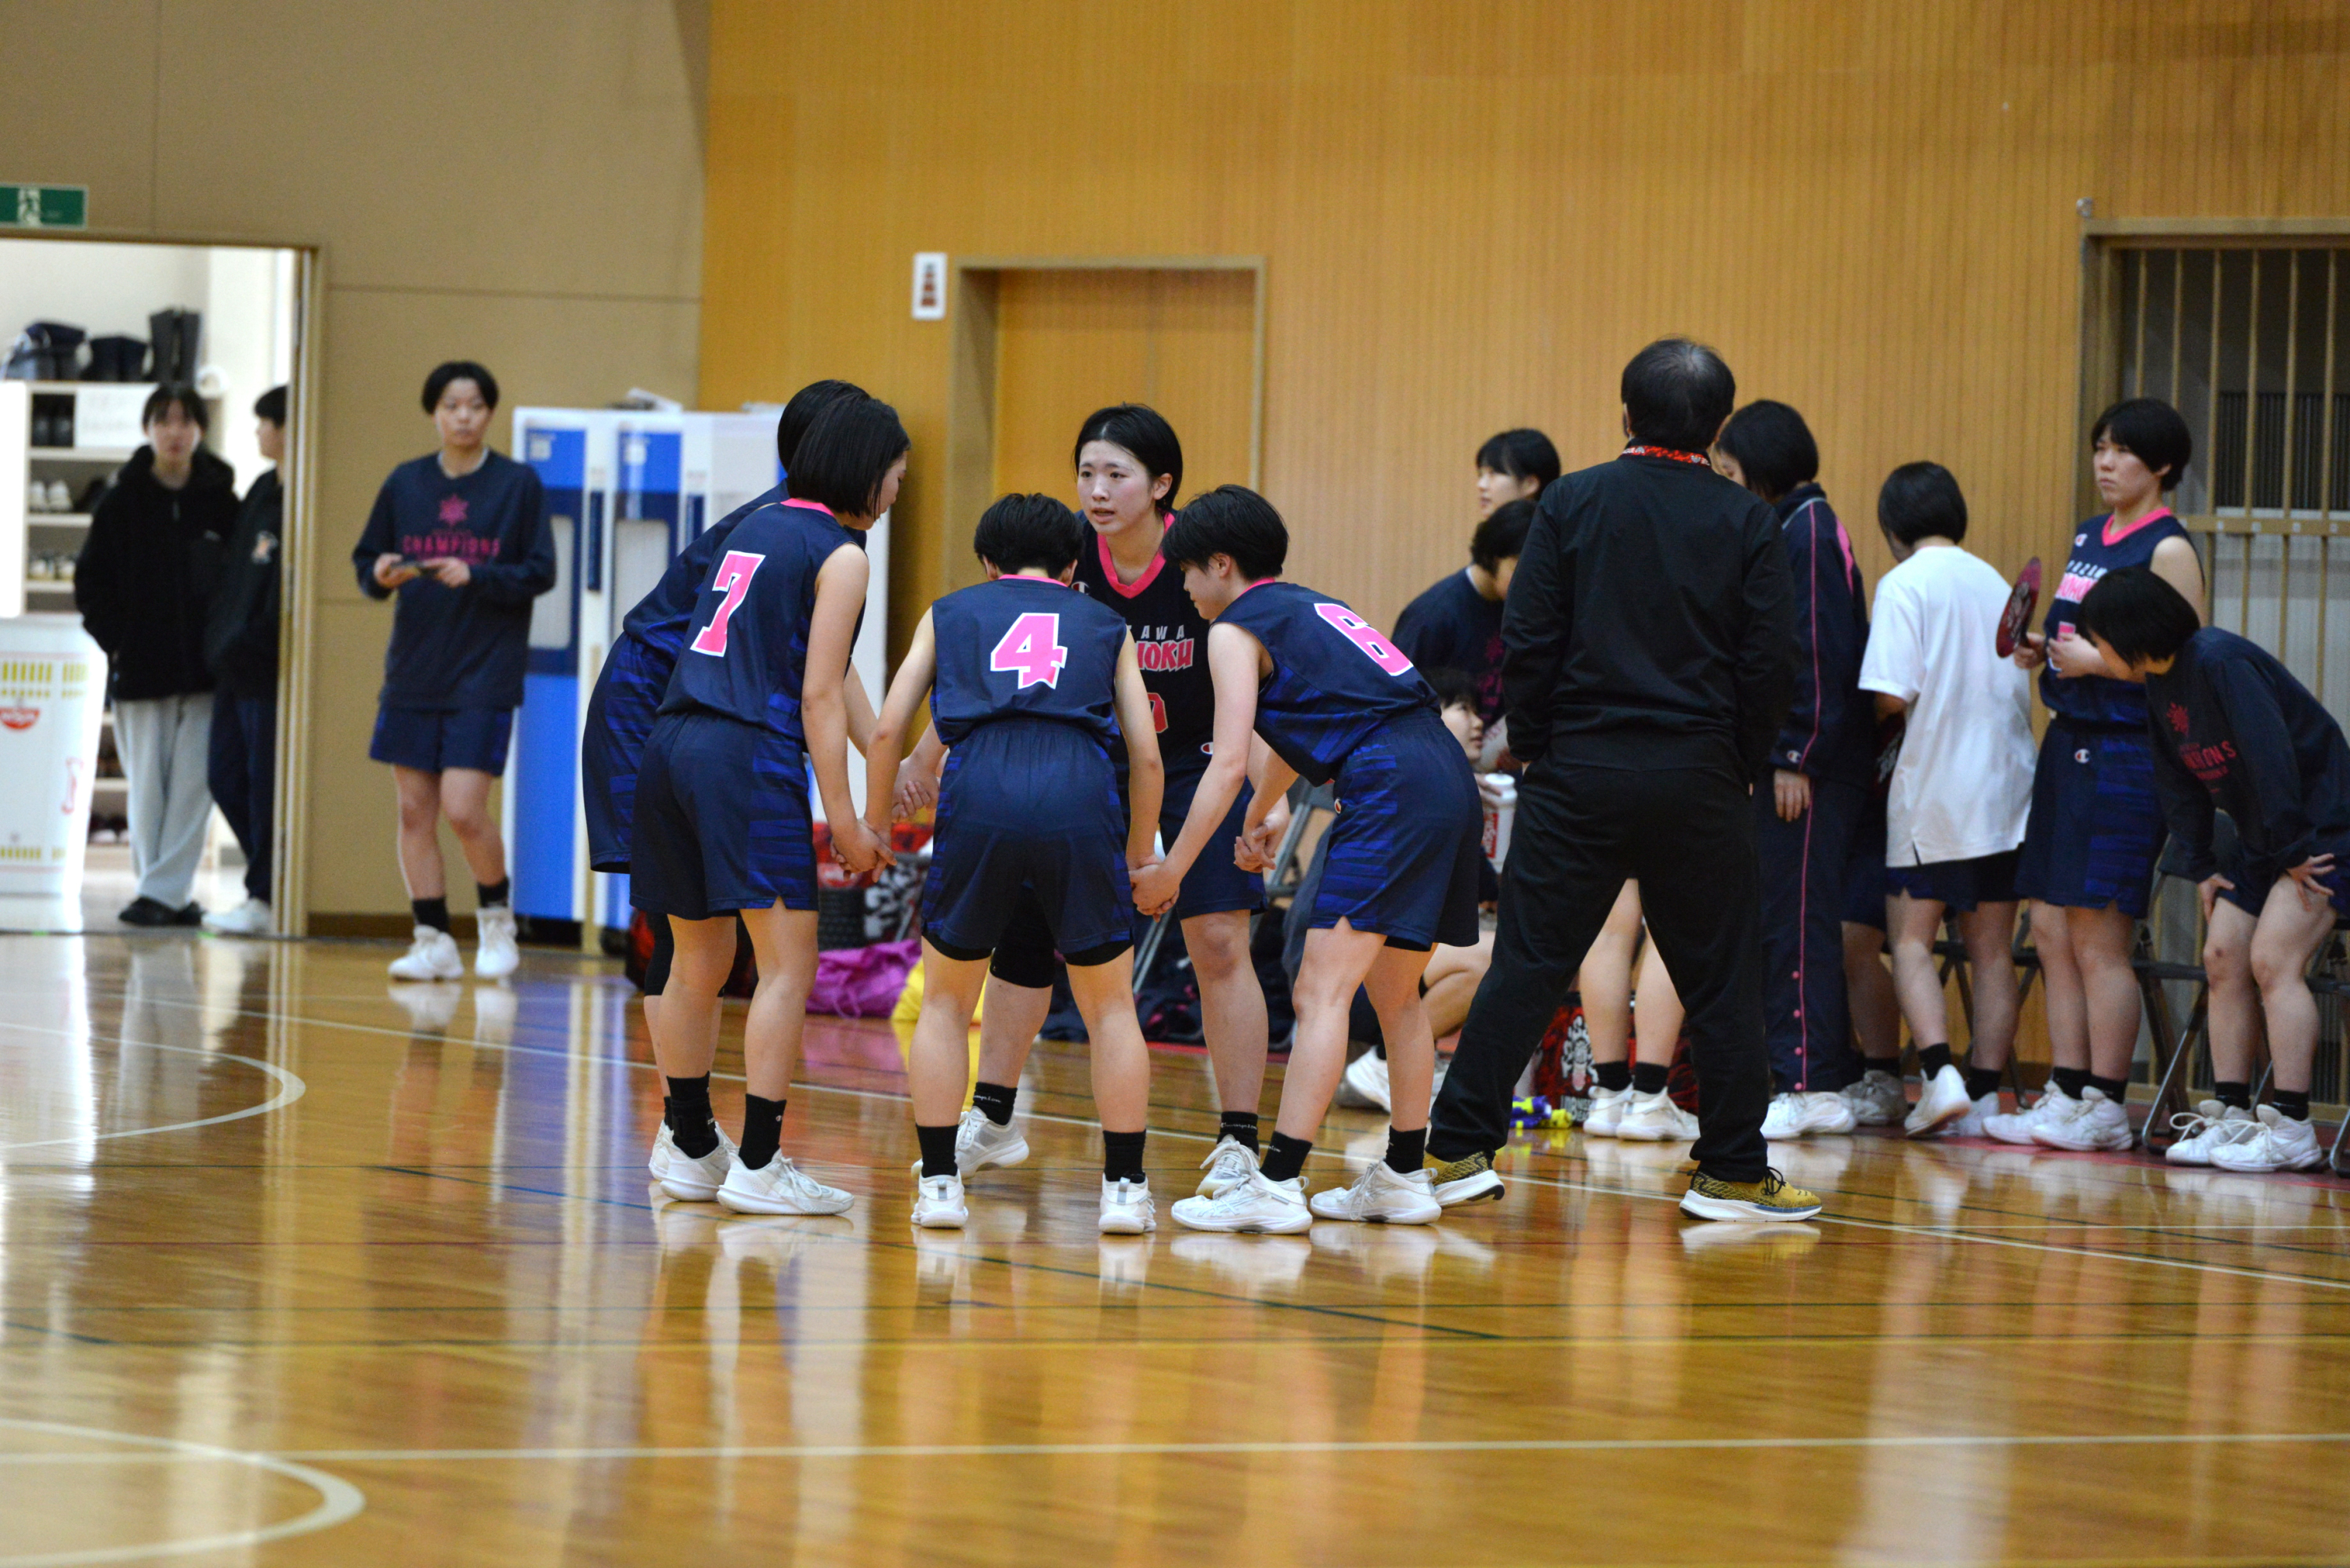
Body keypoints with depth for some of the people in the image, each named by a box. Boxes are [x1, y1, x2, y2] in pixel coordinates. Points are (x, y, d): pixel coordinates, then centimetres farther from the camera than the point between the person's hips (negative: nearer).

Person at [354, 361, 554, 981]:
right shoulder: (405, 483, 7)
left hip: (485, 675, -4)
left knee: (464, 810, -11)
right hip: (413, 674, 4)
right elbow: (366, 562, 11)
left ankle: (496, 914, 13)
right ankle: (433, 940, 11)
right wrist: (381, 575, -11)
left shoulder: (518, 483, -1)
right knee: (414, 811, 2)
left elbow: (539, 574, -2)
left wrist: (475, 576, -17)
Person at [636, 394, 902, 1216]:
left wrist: (879, 751, 31)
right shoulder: (839, 555, -4)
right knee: (788, 963, -5)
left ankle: (690, 1148, 28)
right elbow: (818, 696, -8)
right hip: (748, 757, -8)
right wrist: (844, 821, -5)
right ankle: (757, 1164, -9)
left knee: (697, 964, 18)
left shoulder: (756, 529, 20)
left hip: (674, 746, 8)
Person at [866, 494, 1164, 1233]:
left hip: (978, 796, 0)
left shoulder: (950, 613, 25)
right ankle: (1125, 1188, 11)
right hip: (1081, 800, 0)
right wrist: (1141, 852, 32)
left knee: (945, 1002, 18)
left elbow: (888, 730, 16)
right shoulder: (1106, 624, 26)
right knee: (1111, 1006, 16)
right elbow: (1146, 755, 19)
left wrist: (874, 826, 29)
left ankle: (939, 1184, 12)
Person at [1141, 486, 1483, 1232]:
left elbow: (1229, 763, -5)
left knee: (1322, 991, -12)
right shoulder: (1312, 607, 28)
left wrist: (1172, 870, 0)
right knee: (1397, 995, 19)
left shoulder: (1237, 631, 3)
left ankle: (1277, 1184, -19)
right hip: (1448, 775, 9)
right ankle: (1403, 1179, 24)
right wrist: (1261, 816, 59)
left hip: (1391, 789, -9)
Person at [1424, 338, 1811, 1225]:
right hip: (1699, 778, 0)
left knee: (1528, 965, 2)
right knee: (1720, 978, 7)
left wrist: (1533, 748, 7)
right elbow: (1771, 663, 0)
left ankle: (1459, 1152, 1)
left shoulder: (1573, 504, -1)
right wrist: (1740, 767, 10)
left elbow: (1528, 643, -3)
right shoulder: (1747, 523, 0)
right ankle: (1734, 1171, 9)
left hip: (1579, 774, 0)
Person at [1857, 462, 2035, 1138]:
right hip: (2007, 790, 5)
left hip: (1935, 791, -5)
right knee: (1992, 949, 8)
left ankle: (1941, 1072, -15)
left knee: (1911, 938, 2)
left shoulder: (1905, 584, -8)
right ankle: (1984, 1094, 6)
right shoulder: (1995, 584, 11)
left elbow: (1892, 696, -16)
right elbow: (2021, 694, 13)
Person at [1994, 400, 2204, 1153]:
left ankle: (2105, 1108, -1)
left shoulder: (2168, 549, -9)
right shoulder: (2089, 536, 15)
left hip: (2125, 751, -8)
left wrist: (2096, 662, -19)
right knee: (2052, 929, 6)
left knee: (2099, 938, -6)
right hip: (2067, 743, 8)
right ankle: (2067, 1095, 11)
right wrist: (2042, 651, 7)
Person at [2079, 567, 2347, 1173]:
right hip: (2262, 838, 10)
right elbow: (2179, 783, 15)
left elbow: (2272, 760, -26)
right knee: (2223, 957, 4)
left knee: (2273, 960, -16)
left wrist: (2292, 851, -22)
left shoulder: (2222, 663, -22)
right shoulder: (2160, 685, 7)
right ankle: (2230, 1116, 6)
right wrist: (2202, 867, 9)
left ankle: (2292, 1130, -17)